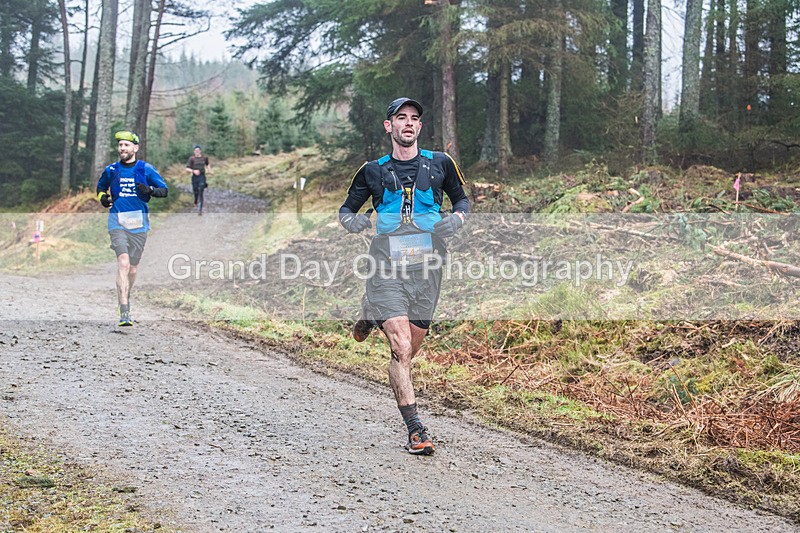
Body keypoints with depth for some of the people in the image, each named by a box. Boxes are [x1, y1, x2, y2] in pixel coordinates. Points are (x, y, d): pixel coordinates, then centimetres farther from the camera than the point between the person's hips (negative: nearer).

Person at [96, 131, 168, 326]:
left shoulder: (146, 169, 2)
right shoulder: (111, 170, 6)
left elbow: (164, 190, 5)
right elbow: (100, 186, 24)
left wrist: (149, 190, -16)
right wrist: (102, 197, 2)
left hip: (139, 223, 1)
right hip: (117, 222, -1)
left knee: (133, 268, 10)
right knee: (123, 262, -19)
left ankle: (125, 301, 37)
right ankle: (124, 312, -24)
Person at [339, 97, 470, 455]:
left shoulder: (440, 164, 7)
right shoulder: (373, 171, 6)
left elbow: (461, 198, 21)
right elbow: (347, 208, 16)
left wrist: (457, 218, -2)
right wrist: (351, 220, -8)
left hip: (426, 266, 2)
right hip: (388, 267, -2)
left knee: (410, 350, 11)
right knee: (402, 349, -14)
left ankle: (371, 315, 43)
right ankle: (415, 429, -9)